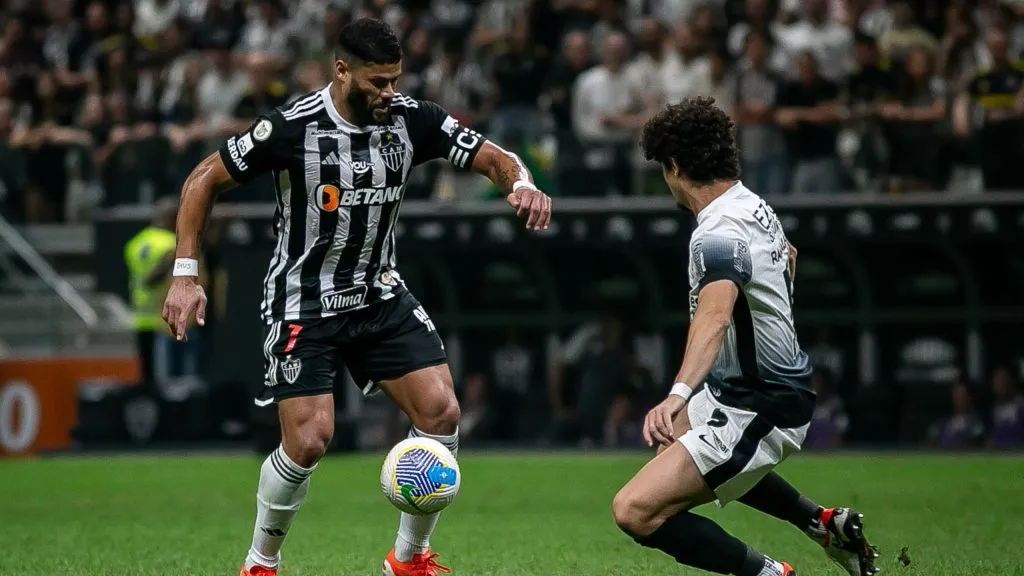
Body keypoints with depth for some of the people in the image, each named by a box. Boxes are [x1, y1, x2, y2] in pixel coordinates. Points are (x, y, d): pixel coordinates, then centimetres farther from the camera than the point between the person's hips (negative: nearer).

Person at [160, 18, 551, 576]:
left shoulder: (411, 119, -7)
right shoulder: (292, 127, -19)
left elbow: (494, 158, -2)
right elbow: (203, 179, -11)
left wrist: (522, 183, -27)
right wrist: (185, 274, -16)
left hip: (379, 294, 5)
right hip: (303, 301, -5)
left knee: (441, 412, -9)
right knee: (309, 439, -15)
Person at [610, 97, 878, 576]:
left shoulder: (718, 235, -27)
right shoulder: (754, 205, 3)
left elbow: (715, 315, -46)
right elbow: (786, 254, 27)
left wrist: (678, 395, -60)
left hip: (756, 412, -11)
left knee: (635, 510, -19)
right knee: (678, 448, 39)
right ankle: (823, 523, 37)